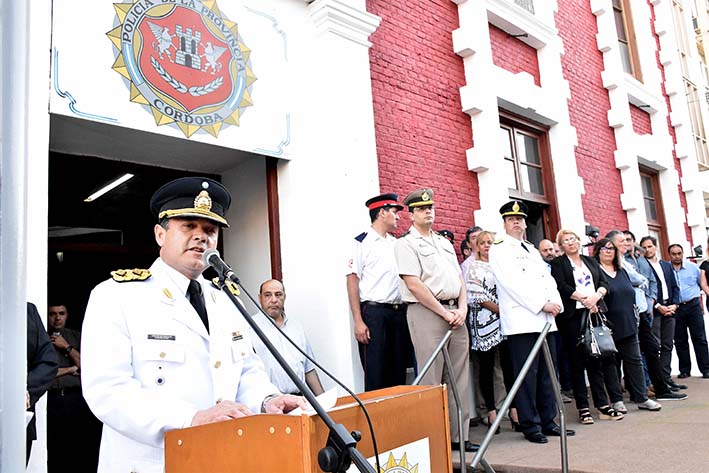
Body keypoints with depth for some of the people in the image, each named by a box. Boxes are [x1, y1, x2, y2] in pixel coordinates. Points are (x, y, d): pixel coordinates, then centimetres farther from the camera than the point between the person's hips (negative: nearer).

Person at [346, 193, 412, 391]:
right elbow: (352, 280, -7)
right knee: (375, 377, -4)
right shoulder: (362, 242, -3)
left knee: (399, 374, 11)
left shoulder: (396, 243, 15)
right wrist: (358, 322, -13)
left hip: (399, 312, 6)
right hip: (374, 312, -6)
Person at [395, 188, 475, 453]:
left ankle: (458, 435, 17)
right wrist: (444, 313, -11)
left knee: (459, 378, 8)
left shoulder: (445, 242, 21)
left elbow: (459, 278, 18)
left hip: (456, 313, 7)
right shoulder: (406, 243, -2)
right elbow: (414, 285, -12)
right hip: (426, 312, -7)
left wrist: (462, 308, 1)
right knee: (431, 379, -5)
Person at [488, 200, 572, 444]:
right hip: (521, 321, -7)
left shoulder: (533, 250, 24)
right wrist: (542, 304, -14)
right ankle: (530, 426, 3)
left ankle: (548, 421, 19)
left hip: (546, 320, 7)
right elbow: (512, 283, -11)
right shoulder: (499, 250, 1)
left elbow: (548, 279, 18)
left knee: (547, 374, 9)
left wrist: (556, 302, -2)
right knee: (527, 375, -5)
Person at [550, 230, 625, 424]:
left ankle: (603, 405, 8)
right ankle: (583, 408, 4)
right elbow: (562, 287, -8)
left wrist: (596, 296, -8)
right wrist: (584, 298, -12)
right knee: (577, 362, 0)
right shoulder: (558, 264, 5)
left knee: (597, 360, 2)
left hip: (595, 312, 4)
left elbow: (604, 283, 11)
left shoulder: (590, 261, 20)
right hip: (573, 316, -4)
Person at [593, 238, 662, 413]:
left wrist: (633, 319, 16)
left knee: (635, 360, 8)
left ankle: (641, 398, 15)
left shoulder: (622, 271, 16)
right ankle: (616, 400, 11)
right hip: (610, 326, -6)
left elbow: (631, 294, 21)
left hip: (628, 325, 6)